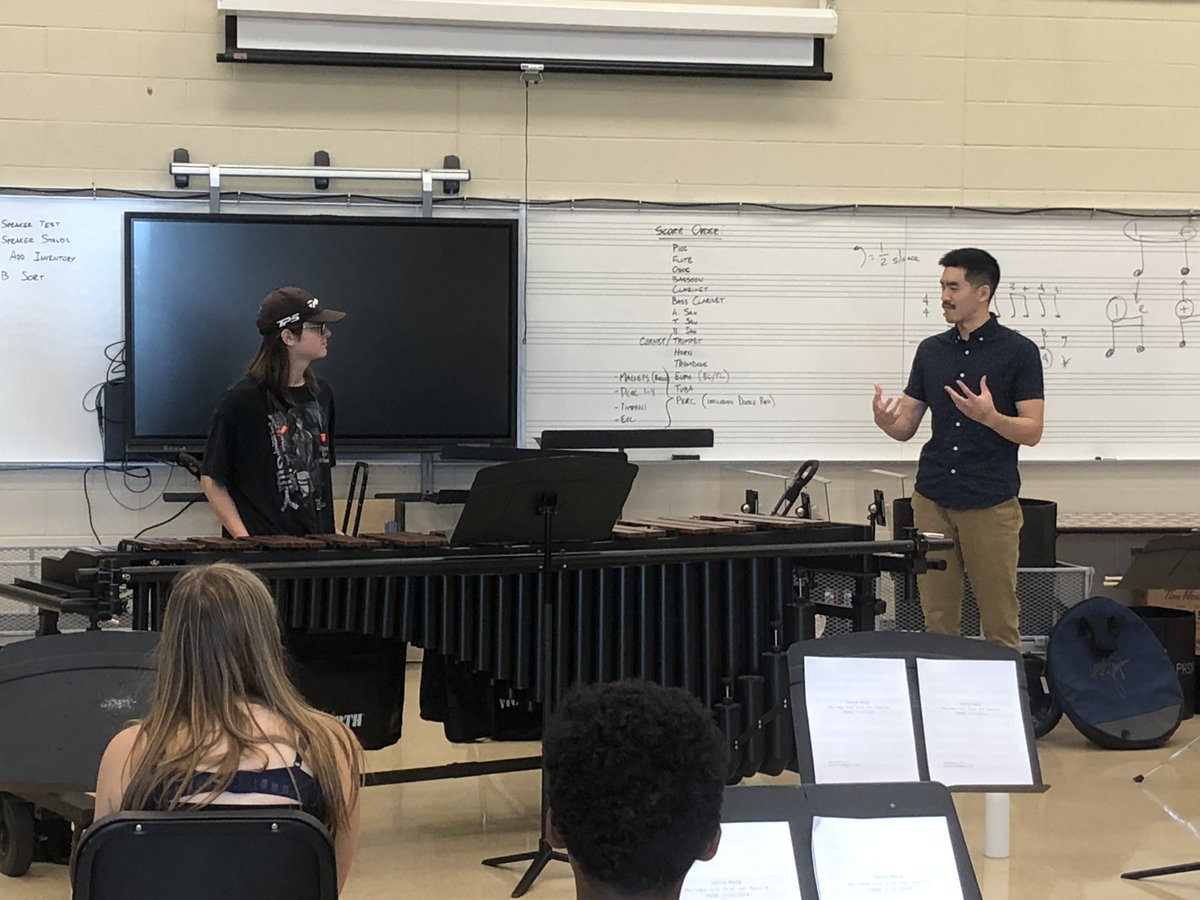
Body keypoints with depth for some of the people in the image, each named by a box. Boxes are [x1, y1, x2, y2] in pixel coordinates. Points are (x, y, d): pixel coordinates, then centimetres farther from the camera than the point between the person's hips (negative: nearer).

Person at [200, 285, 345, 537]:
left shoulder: (320, 394, 10)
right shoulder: (241, 401, -10)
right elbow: (211, 480, -7)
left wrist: (331, 534, 9)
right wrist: (245, 541, -16)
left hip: (314, 545, 6)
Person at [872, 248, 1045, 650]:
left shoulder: (1018, 351, -6)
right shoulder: (930, 351, 9)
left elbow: (1032, 431, -8)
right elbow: (905, 427, 10)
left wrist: (989, 417, -27)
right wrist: (884, 419, -13)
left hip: (991, 503, -5)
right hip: (933, 499, 5)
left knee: (999, 620, 0)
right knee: (938, 618, 7)